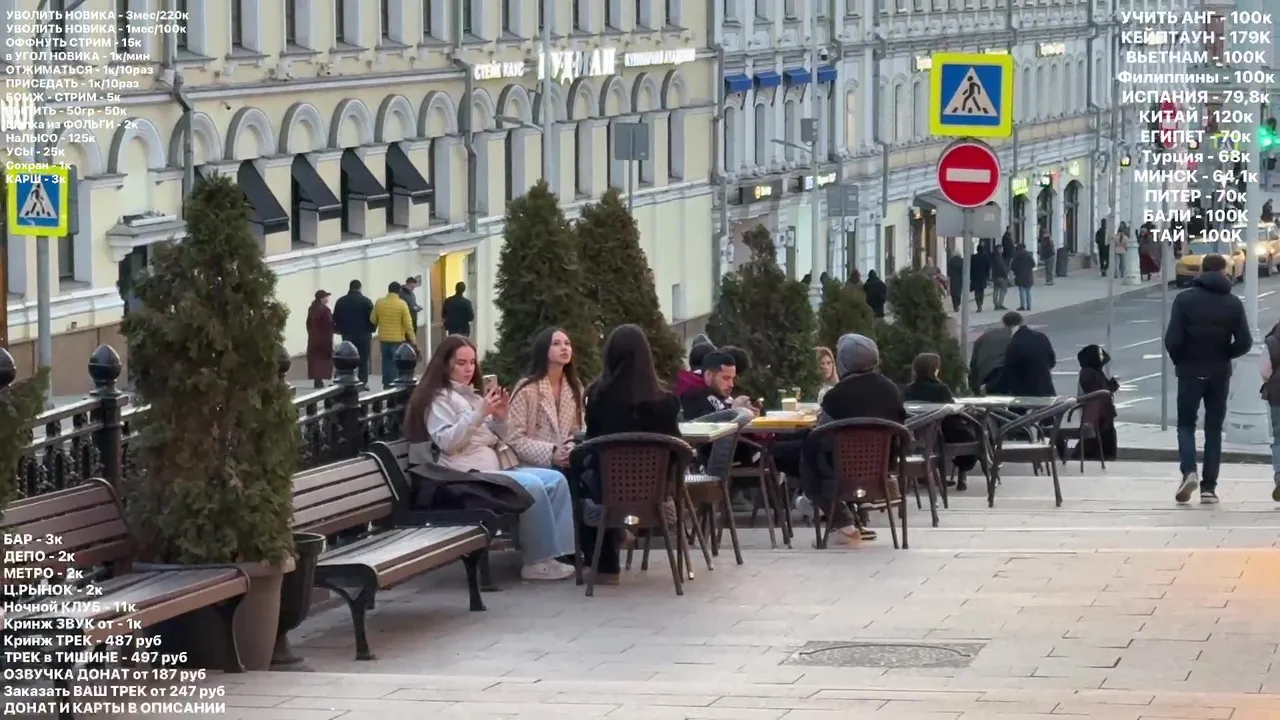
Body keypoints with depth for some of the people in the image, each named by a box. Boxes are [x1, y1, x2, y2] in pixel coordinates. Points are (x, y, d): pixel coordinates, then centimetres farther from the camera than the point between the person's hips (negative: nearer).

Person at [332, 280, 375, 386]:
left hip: (347, 335, 3)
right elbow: (372, 319, -6)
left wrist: (340, 330, 19)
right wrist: (370, 330, 12)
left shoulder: (341, 301, 4)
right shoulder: (366, 301, -7)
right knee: (363, 360, 3)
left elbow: (335, 319, 6)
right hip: (363, 335, -3)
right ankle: (363, 383, 0)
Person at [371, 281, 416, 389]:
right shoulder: (402, 304, -12)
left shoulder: (379, 302, -2)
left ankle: (386, 384, 15)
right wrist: (412, 337, 0)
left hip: (383, 338, 3)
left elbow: (373, 320, 8)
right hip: (398, 338, -3)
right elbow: (408, 323, -11)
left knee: (386, 361, 13)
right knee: (396, 362, 3)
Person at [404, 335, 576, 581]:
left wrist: (500, 418, 4)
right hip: (467, 474, -9)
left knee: (555, 480, -10)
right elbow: (447, 442, -14)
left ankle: (558, 550, -15)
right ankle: (537, 561, -23)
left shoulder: (473, 395, 25)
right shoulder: (438, 398, -1)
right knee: (532, 486, -28)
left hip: (493, 467, 9)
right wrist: (479, 414, -20)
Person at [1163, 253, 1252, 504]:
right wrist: (1223, 356, 10)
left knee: (1186, 424, 11)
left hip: (1190, 371, -1)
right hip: (1219, 373, 1)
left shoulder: (1185, 299, -7)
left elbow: (1173, 339, -14)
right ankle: (1209, 487, 4)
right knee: (1213, 429, 9)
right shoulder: (1233, 303, -1)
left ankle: (1189, 471, -13)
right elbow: (1244, 342, -7)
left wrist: (1179, 359, 5)